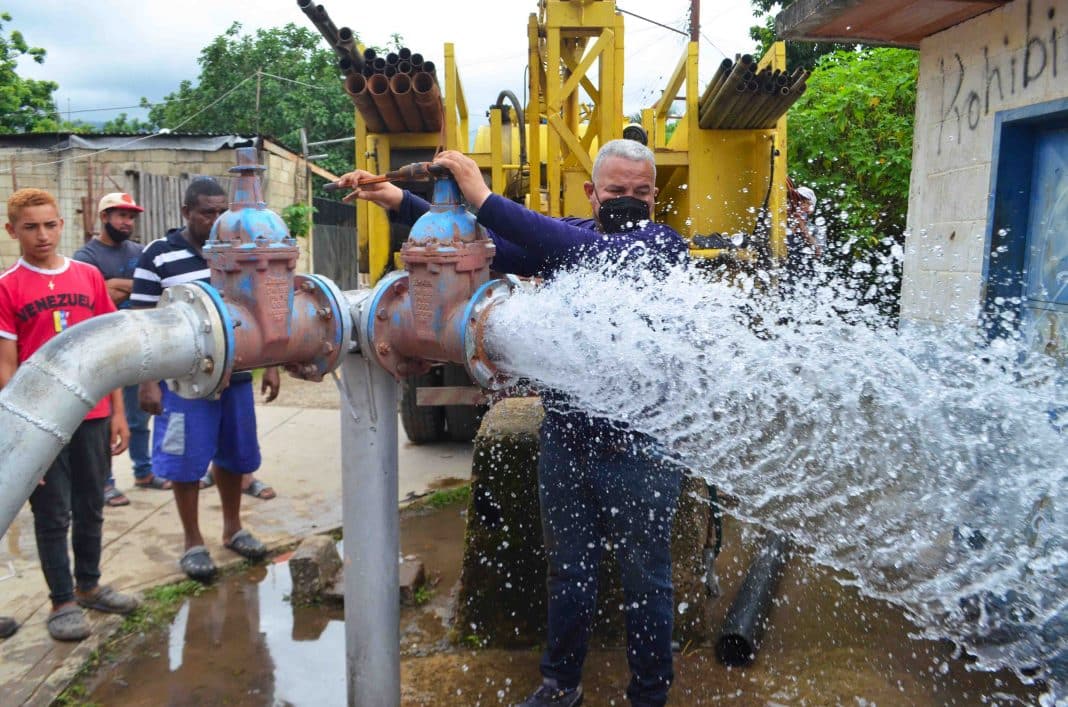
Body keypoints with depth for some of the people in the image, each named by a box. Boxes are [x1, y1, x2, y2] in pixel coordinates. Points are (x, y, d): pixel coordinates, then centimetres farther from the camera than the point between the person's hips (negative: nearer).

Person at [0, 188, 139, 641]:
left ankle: (89, 586, 31)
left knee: (91, 508, 15)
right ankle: (63, 601, 20)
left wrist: (117, 412, 6)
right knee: (53, 515, 7)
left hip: (93, 415, 3)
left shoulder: (89, 276, 5)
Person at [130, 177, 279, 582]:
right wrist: (148, 381, -10)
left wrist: (271, 365, 8)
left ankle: (233, 529, 32)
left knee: (233, 457, 14)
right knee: (187, 462, 5)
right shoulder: (158, 256, -6)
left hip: (236, 377, 4)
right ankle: (193, 542, 21)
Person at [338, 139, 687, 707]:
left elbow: (594, 255, -29)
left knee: (646, 581, 11)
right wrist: (398, 202, -10)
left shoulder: (663, 245, -11)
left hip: (638, 446, -4)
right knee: (568, 570, 19)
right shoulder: (565, 236, 5)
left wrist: (486, 200, -30)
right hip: (564, 439, 5)